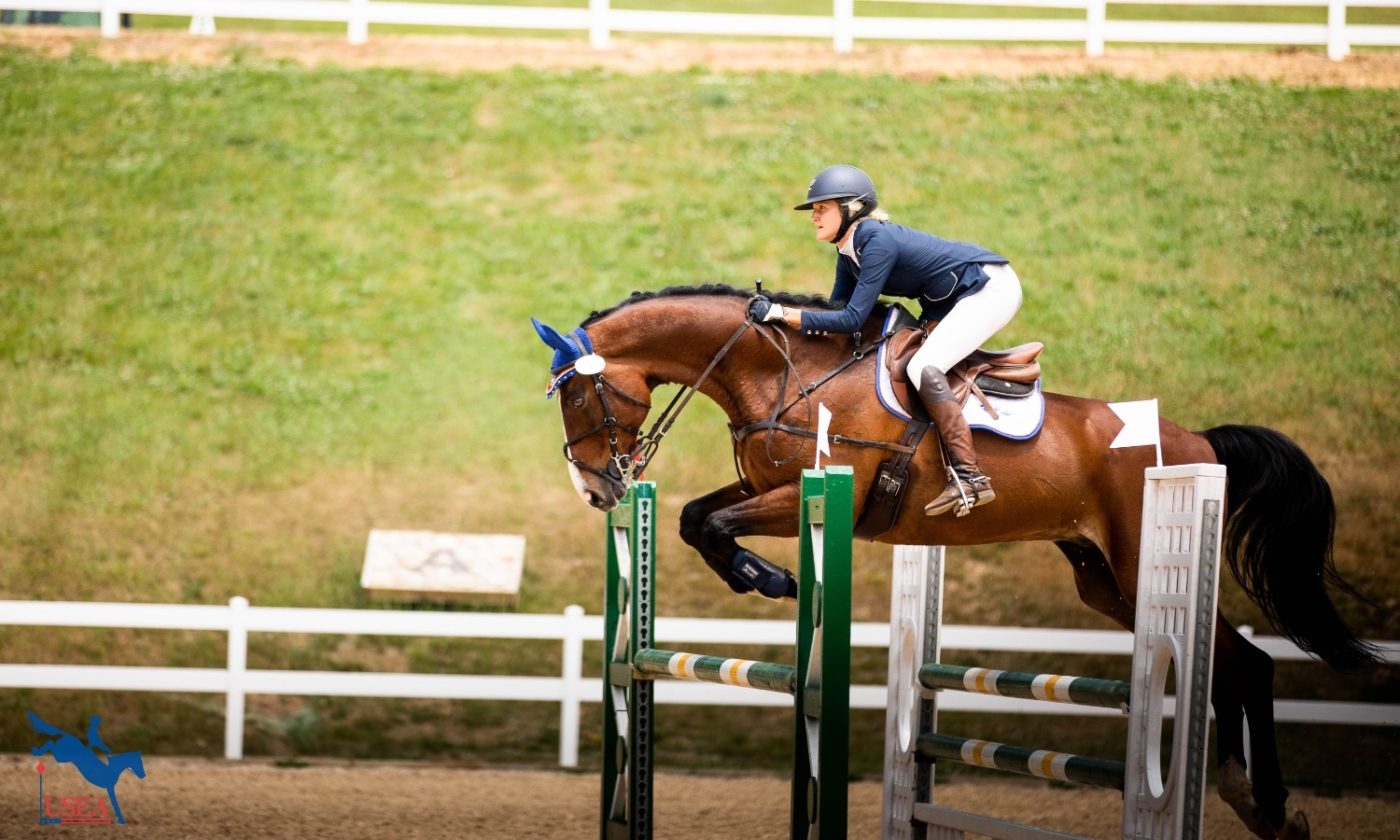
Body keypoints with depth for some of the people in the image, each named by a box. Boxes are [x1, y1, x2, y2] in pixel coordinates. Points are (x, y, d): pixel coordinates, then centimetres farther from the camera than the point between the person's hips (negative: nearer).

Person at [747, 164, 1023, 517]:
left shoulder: (877, 242, -25)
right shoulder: (849, 250, 4)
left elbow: (852, 319, -28)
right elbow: (838, 309, 10)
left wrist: (781, 313, -29)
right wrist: (778, 313, -1)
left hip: (991, 287, -10)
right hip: (954, 300, 10)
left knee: (923, 368, -22)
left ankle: (969, 476, -26)